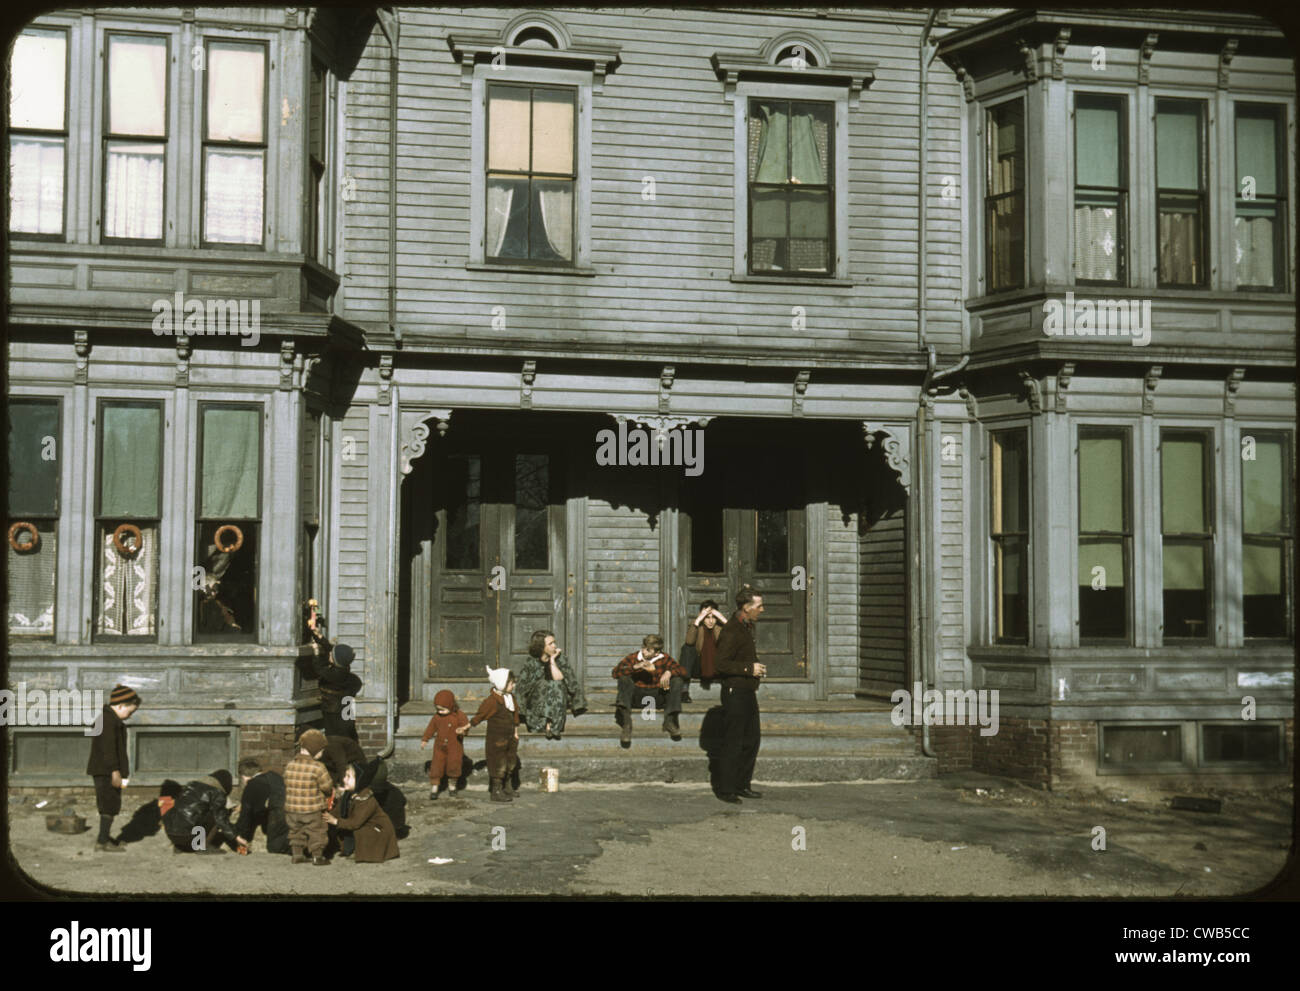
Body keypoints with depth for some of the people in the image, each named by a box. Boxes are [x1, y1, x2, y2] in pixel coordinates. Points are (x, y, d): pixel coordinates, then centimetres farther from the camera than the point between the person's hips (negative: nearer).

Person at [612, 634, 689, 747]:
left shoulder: (664, 659, 0)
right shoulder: (634, 657, -3)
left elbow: (683, 671, -6)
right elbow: (615, 672, -14)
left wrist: (669, 672, -26)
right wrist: (635, 667, -27)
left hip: (657, 697, 1)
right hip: (637, 697, -1)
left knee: (677, 681, -19)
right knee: (624, 679, -27)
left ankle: (669, 721, -27)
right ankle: (626, 723, -44)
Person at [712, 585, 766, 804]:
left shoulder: (746, 628, 15)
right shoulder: (732, 631, -17)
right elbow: (720, 664, -23)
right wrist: (749, 668, -19)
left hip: (748, 693, 10)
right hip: (735, 693, -10)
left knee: (752, 739, 13)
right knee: (733, 743, -4)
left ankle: (742, 786, 22)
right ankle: (726, 790, 3)